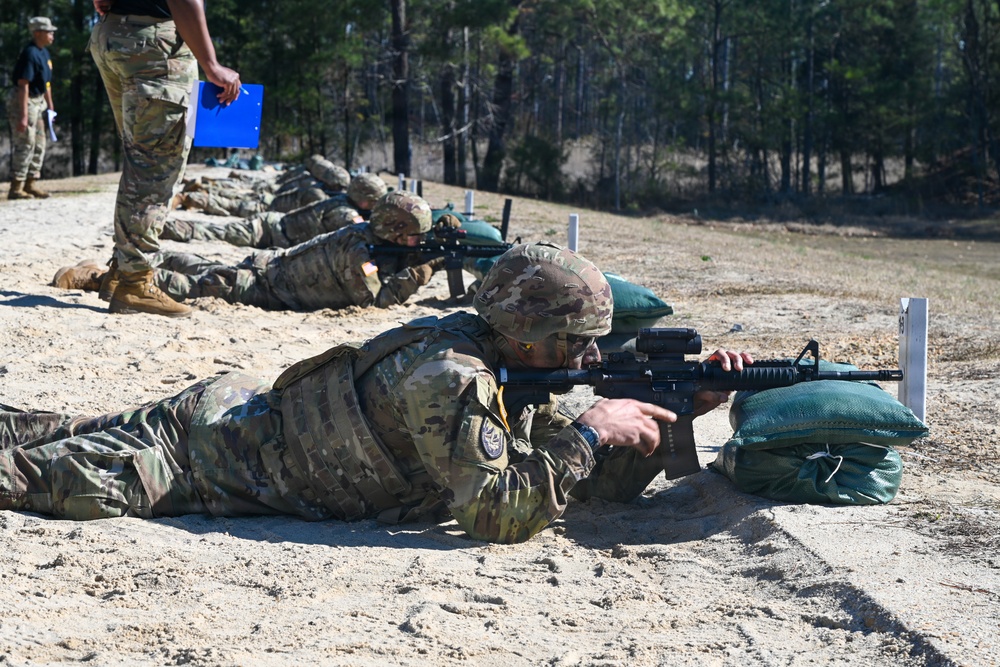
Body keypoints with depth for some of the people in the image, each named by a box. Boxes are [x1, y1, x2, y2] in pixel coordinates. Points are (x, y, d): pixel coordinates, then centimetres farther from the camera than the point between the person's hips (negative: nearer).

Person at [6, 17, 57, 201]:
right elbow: (23, 86, -25)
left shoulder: (44, 53, 10)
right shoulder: (30, 53, -21)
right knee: (25, 144, -9)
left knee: (39, 144, 13)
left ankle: (31, 183, 20)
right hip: (24, 101, -10)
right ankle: (16, 188, -6)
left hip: (37, 101, 10)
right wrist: (23, 115, -27)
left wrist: (50, 105, 21)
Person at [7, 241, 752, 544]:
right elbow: (498, 513, -38)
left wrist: (686, 405, -10)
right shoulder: (449, 376, -31)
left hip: (256, 413, 8)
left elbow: (607, 482, 4)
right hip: (224, 439, -8)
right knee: (83, 482, -18)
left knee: (79, 435, 18)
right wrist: (591, 431, -30)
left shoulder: (513, 372, -2)